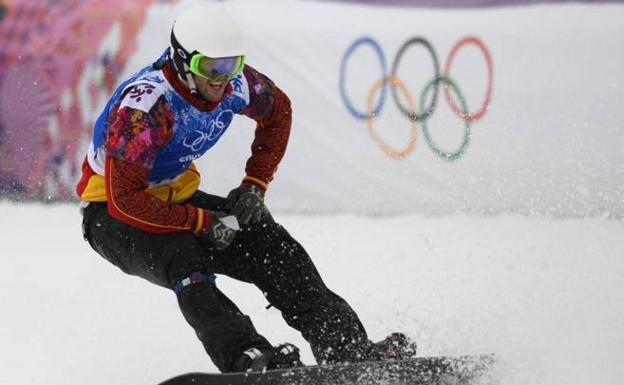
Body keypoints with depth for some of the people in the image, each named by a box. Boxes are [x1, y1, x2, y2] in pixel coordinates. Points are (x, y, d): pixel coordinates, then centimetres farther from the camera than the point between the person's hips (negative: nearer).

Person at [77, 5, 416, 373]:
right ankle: (245, 358, -49)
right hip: (113, 213, -6)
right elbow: (124, 199, -33)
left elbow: (278, 111, 10)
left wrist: (256, 185, 0)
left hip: (176, 197, 6)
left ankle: (349, 348, -15)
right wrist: (203, 222, -29)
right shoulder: (144, 104, -32)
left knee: (272, 246, -11)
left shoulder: (234, 84, -13)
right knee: (181, 258, -36)